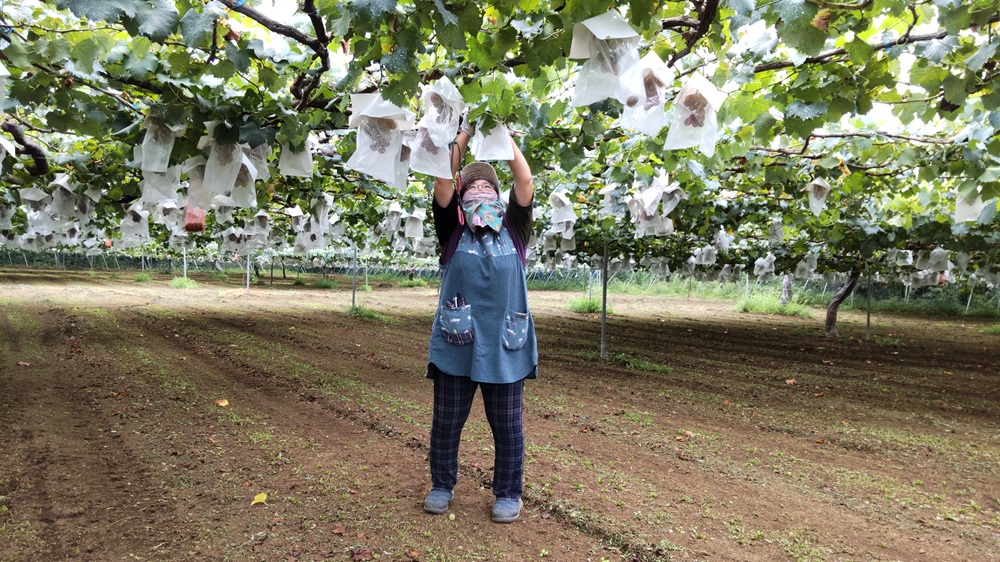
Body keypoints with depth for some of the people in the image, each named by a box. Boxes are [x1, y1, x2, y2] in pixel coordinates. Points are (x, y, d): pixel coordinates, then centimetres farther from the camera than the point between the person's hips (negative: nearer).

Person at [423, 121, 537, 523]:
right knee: (446, 421, 12)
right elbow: (442, 180, -3)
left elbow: (525, 181, 0)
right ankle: (442, 486, 32)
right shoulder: (453, 230, 6)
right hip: (455, 343, 0)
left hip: (505, 344, 0)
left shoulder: (513, 228, 9)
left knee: (506, 425, 10)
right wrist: (463, 135, 1)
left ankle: (508, 494, 26)